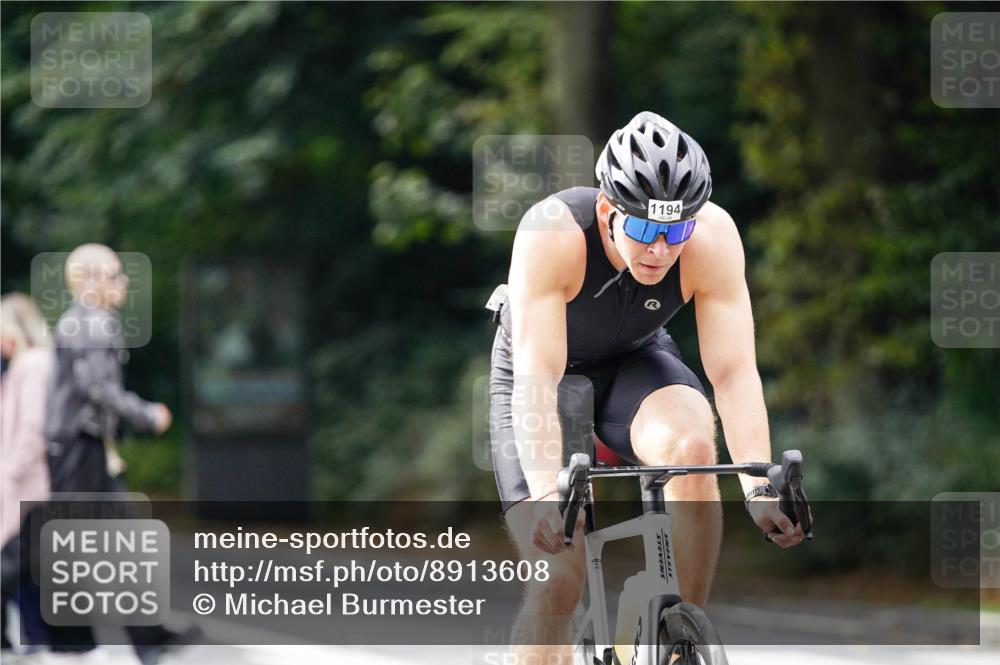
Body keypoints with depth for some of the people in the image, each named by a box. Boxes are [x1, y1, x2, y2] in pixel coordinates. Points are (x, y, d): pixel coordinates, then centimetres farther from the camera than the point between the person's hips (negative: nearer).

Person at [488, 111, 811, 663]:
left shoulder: (713, 237, -27)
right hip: (543, 372, -2)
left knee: (692, 445, -32)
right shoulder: (553, 234, -35)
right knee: (558, 578, -16)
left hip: (636, 361, 2)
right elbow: (536, 377, -40)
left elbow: (734, 371, -28)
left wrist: (760, 486, -41)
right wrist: (546, 494, -52)